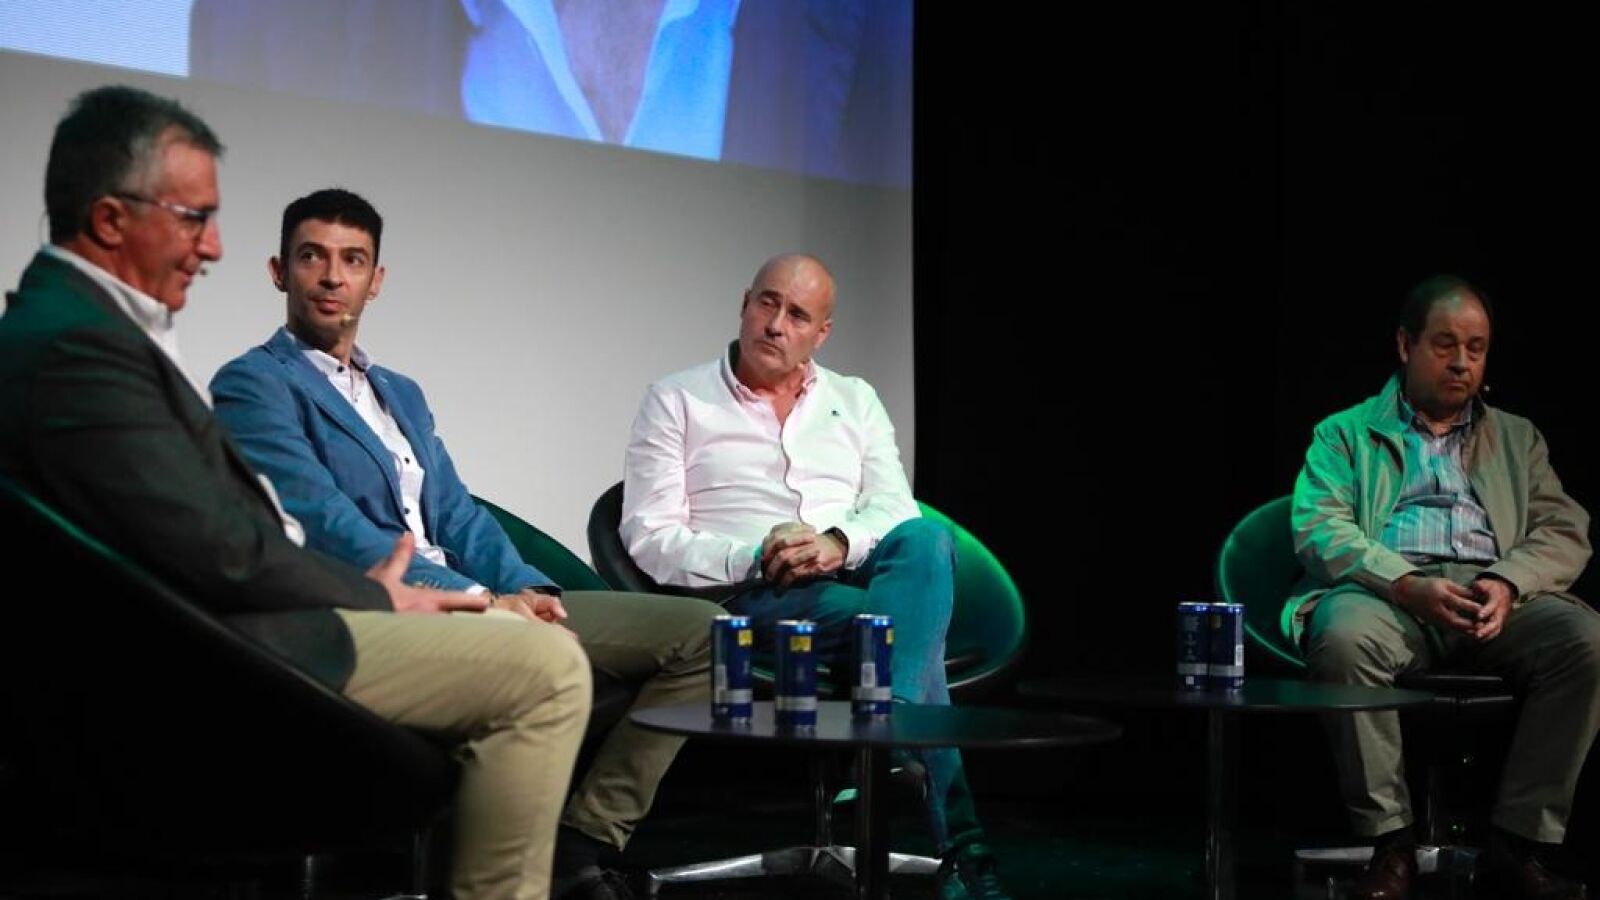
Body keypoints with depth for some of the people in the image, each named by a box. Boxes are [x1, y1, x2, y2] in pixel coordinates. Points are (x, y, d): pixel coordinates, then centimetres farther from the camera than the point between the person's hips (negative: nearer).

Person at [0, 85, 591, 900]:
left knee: (517, 638, 22)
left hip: (211, 624, 11)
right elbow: (217, 551, -23)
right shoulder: (77, 344, -20)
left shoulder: (74, 319, 13)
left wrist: (362, 588, 3)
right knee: (548, 667, -15)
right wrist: (372, 598, -8)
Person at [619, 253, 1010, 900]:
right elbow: (650, 539, -1)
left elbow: (896, 509, 9)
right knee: (907, 626, -32)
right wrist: (754, 557, -18)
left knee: (925, 543, -33)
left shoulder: (855, 402, 21)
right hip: (750, 599, -3)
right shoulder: (675, 403, 9)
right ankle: (957, 844, -34)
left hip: (856, 580, 4)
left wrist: (838, 544, -15)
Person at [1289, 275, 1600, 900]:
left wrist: (1508, 583, -11)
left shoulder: (1517, 439, 27)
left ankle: (1521, 845, -24)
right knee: (1345, 636, -38)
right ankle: (1390, 845, -28)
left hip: (1493, 596, 3)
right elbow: (1319, 530, 2)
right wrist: (1407, 585, -17)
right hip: (1386, 591, -2)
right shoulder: (1345, 434, 18)